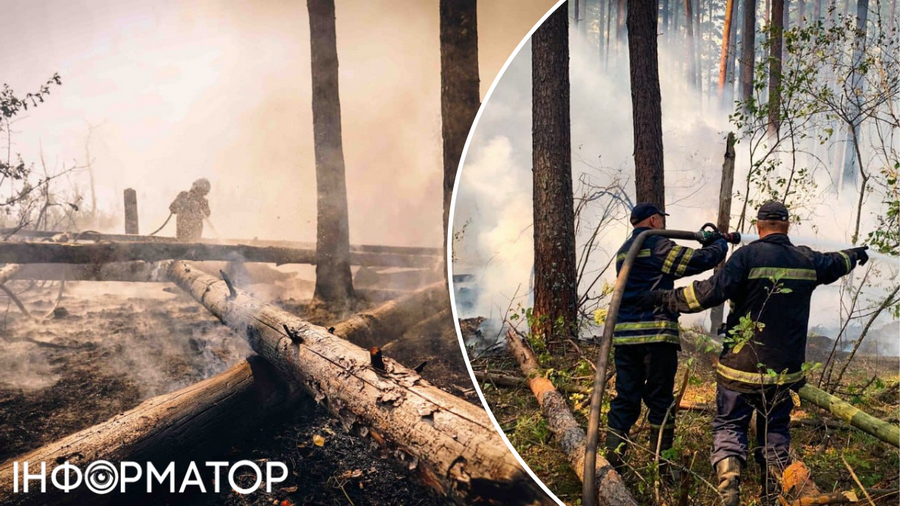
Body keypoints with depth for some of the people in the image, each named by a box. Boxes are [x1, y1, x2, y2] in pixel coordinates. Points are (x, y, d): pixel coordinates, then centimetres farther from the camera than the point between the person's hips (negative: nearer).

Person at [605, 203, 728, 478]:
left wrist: (705, 246, 24)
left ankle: (611, 459, 6)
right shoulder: (656, 246, -6)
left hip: (624, 334, 7)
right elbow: (701, 260, -10)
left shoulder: (624, 250, 20)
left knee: (625, 398, 9)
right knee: (660, 401, 2)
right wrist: (719, 244, 11)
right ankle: (662, 466, 8)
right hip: (655, 334, -7)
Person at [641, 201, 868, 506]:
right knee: (775, 431, 18)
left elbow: (711, 292, -23)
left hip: (741, 366, -4)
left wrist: (665, 298, -16)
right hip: (785, 368, 4)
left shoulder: (749, 255, -13)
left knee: (729, 424, 8)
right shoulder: (807, 260, 5)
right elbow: (834, 263, 29)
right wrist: (855, 254, 51)